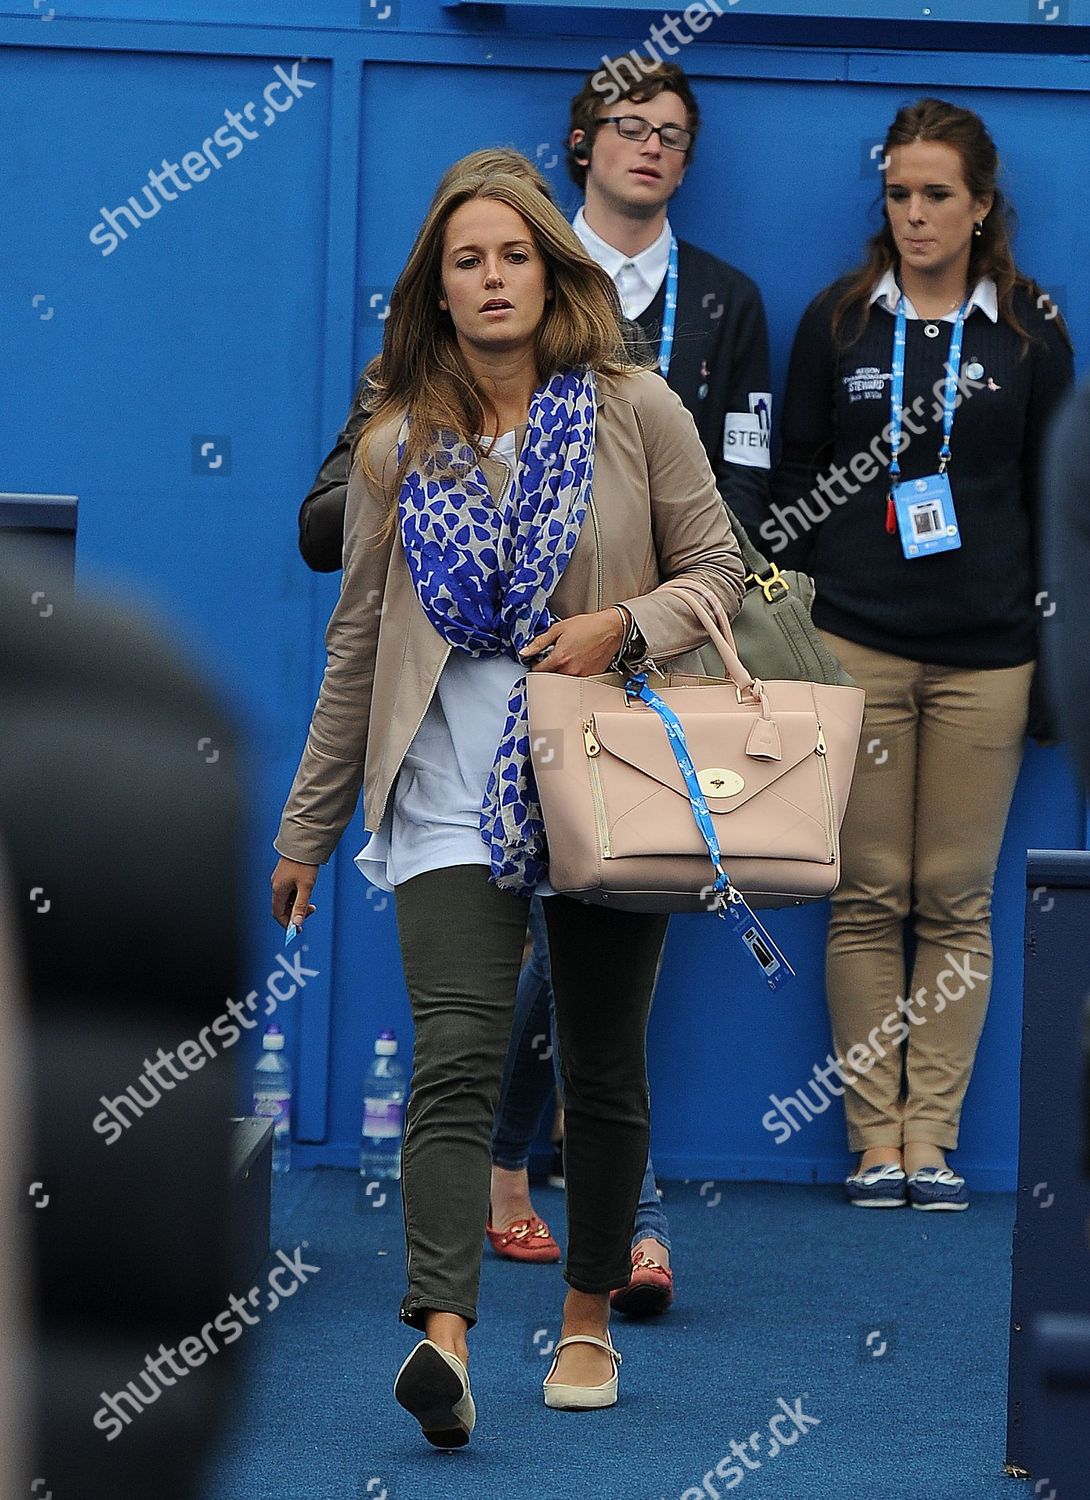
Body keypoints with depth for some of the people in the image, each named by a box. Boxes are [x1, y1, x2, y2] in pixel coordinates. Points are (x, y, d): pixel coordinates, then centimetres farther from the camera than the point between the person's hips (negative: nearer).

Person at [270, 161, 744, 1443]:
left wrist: (622, 627, -15)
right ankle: (443, 1337, -28)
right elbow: (358, 643, 11)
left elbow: (718, 571, 5)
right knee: (456, 1061, -16)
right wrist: (308, 829, 12)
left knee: (604, 1070, 9)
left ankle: (588, 1320, 25)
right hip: (454, 789, 0)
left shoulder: (634, 412, 1)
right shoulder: (397, 448, 5)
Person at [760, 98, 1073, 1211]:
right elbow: (793, 486, 10)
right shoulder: (837, 322, 6)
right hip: (856, 645, 0)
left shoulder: (1031, 332, 6)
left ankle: (932, 1137, 6)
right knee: (868, 898, 0)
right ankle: (874, 1138, 5)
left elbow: (1054, 493, 10)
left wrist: (1057, 653, 6)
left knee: (956, 901, 1)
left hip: (986, 656, 0)